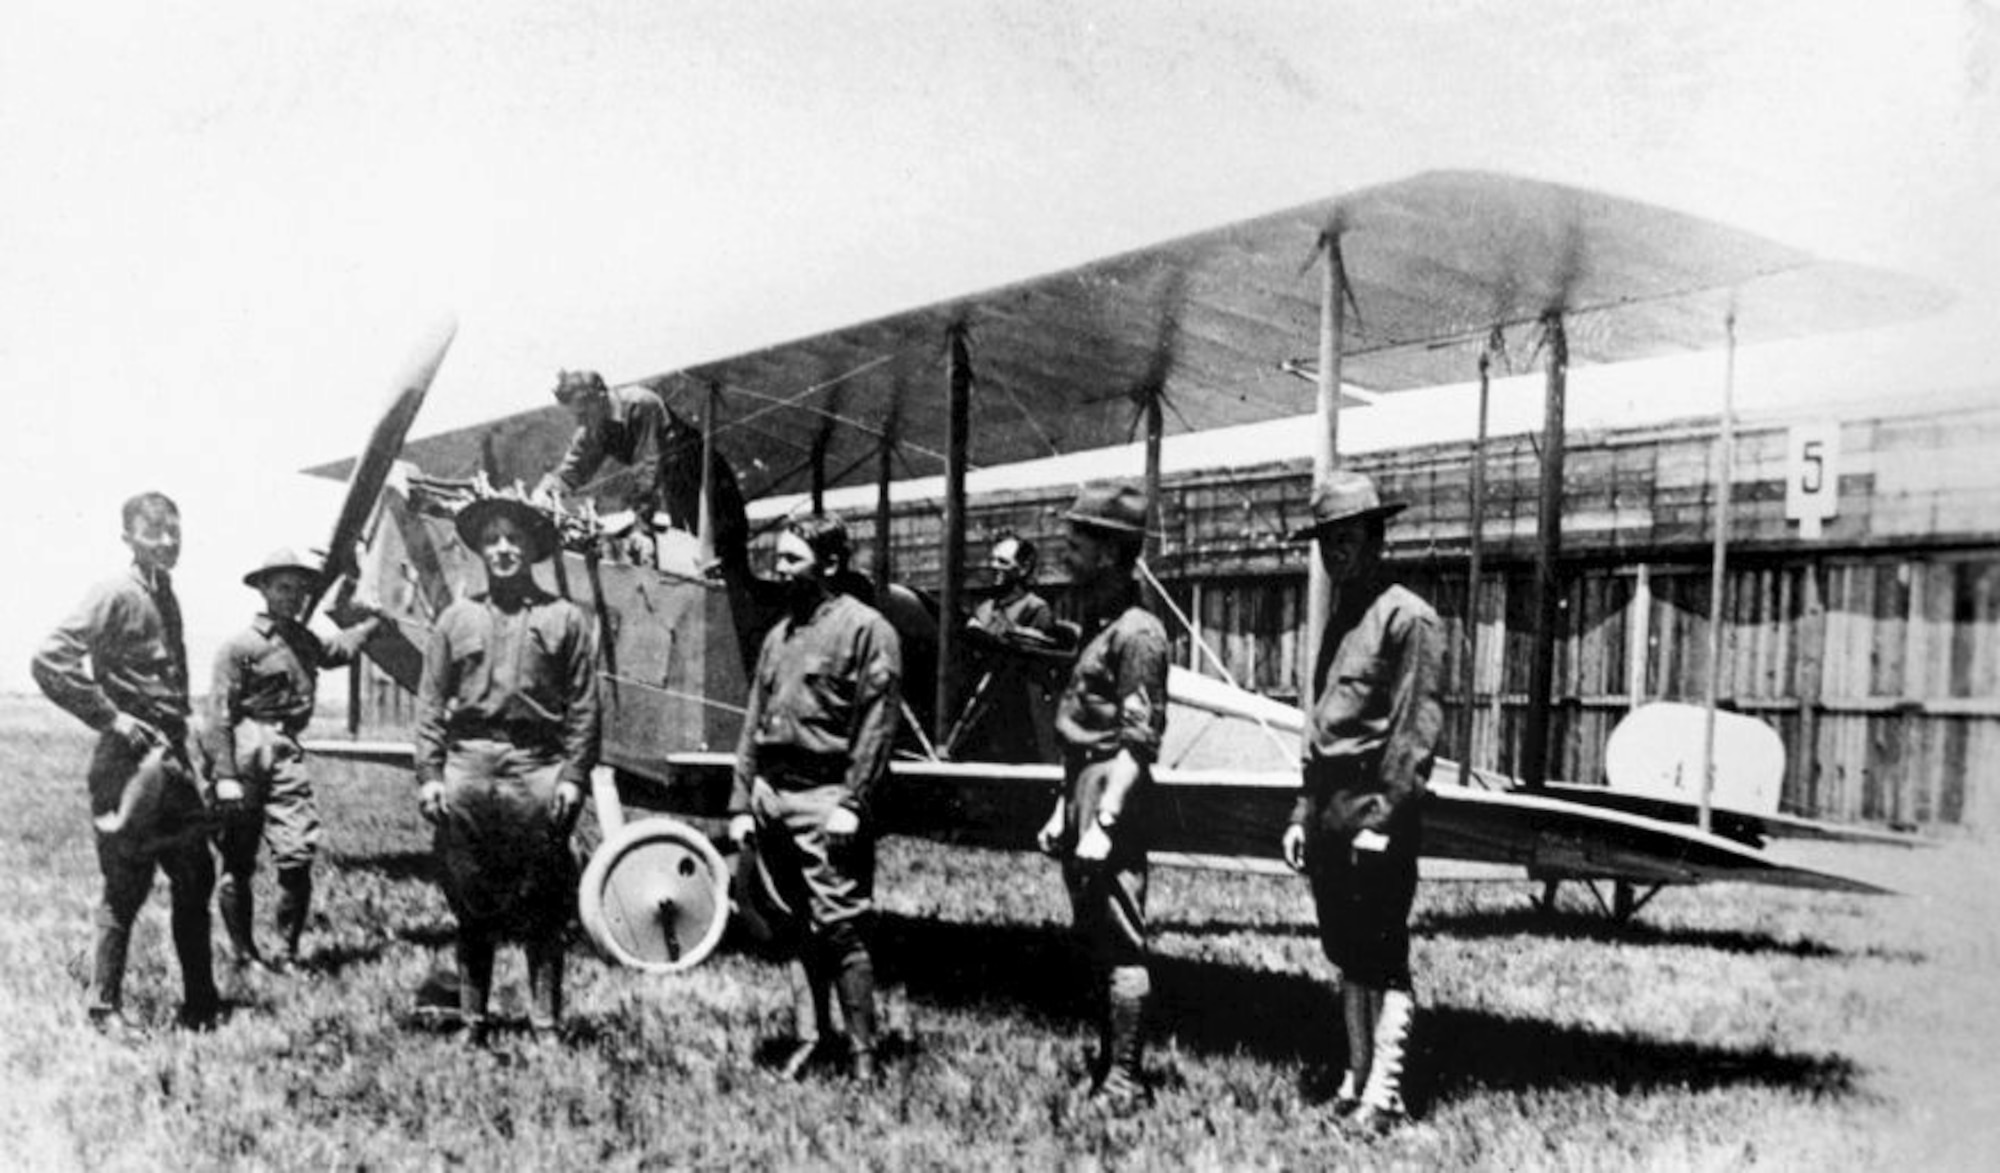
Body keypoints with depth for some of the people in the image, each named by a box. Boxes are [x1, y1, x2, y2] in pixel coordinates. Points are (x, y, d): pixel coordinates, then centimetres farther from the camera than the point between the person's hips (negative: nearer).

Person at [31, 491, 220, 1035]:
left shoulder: (167, 597, 12)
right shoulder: (115, 595, -11)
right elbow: (49, 661, -19)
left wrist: (183, 751, 14)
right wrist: (111, 717, -17)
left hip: (174, 760, 8)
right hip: (129, 764, -8)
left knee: (195, 881, 10)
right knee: (125, 888, 1)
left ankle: (200, 1003, 19)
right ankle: (106, 1008, 14)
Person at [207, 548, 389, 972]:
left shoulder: (306, 641, 16)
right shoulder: (241, 645, -6)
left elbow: (342, 647, 40)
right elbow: (220, 714, -9)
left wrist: (377, 620, 43)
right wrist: (224, 776, -15)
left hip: (286, 753, 5)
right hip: (246, 754, -5)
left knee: (298, 856, -6)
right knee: (238, 864, 5)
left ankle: (288, 953, 6)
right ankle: (244, 953, 17)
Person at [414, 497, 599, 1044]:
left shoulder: (564, 618, 6)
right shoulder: (457, 619, 11)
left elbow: (583, 707, 3)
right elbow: (431, 704, 9)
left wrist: (574, 776, -5)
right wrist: (428, 775, 1)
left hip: (538, 767, -2)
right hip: (468, 764, 2)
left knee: (542, 908, 1)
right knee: (472, 905, 8)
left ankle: (546, 1025, 8)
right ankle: (472, 1023, 17)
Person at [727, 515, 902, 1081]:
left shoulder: (866, 629, -5)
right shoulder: (778, 635, 17)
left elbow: (878, 723, -11)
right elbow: (753, 723, 18)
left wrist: (852, 802, -16)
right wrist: (741, 803, 11)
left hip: (824, 797, -7)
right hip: (770, 795, 7)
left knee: (839, 927, -7)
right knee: (793, 927, 10)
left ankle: (864, 1055, 0)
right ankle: (809, 1036, 19)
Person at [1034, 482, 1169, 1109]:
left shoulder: (1135, 633, -14)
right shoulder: (1097, 624, 16)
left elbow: (1138, 740, -19)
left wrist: (1103, 821, -22)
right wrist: (1063, 811, 19)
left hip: (1111, 801, -10)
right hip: (1083, 796, 10)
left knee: (1120, 944, -4)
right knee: (1094, 941, 15)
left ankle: (1124, 1082, 3)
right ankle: (1105, 1066, 25)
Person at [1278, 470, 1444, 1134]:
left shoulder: (1408, 617, -8)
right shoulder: (1339, 620, 17)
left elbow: (1418, 728, -14)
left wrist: (1383, 819, -18)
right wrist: (1302, 813, 15)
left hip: (1377, 810, -8)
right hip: (1330, 808, 8)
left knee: (1383, 961, -3)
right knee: (1346, 956, 14)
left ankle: (1381, 1099, 2)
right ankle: (1356, 1081, 23)